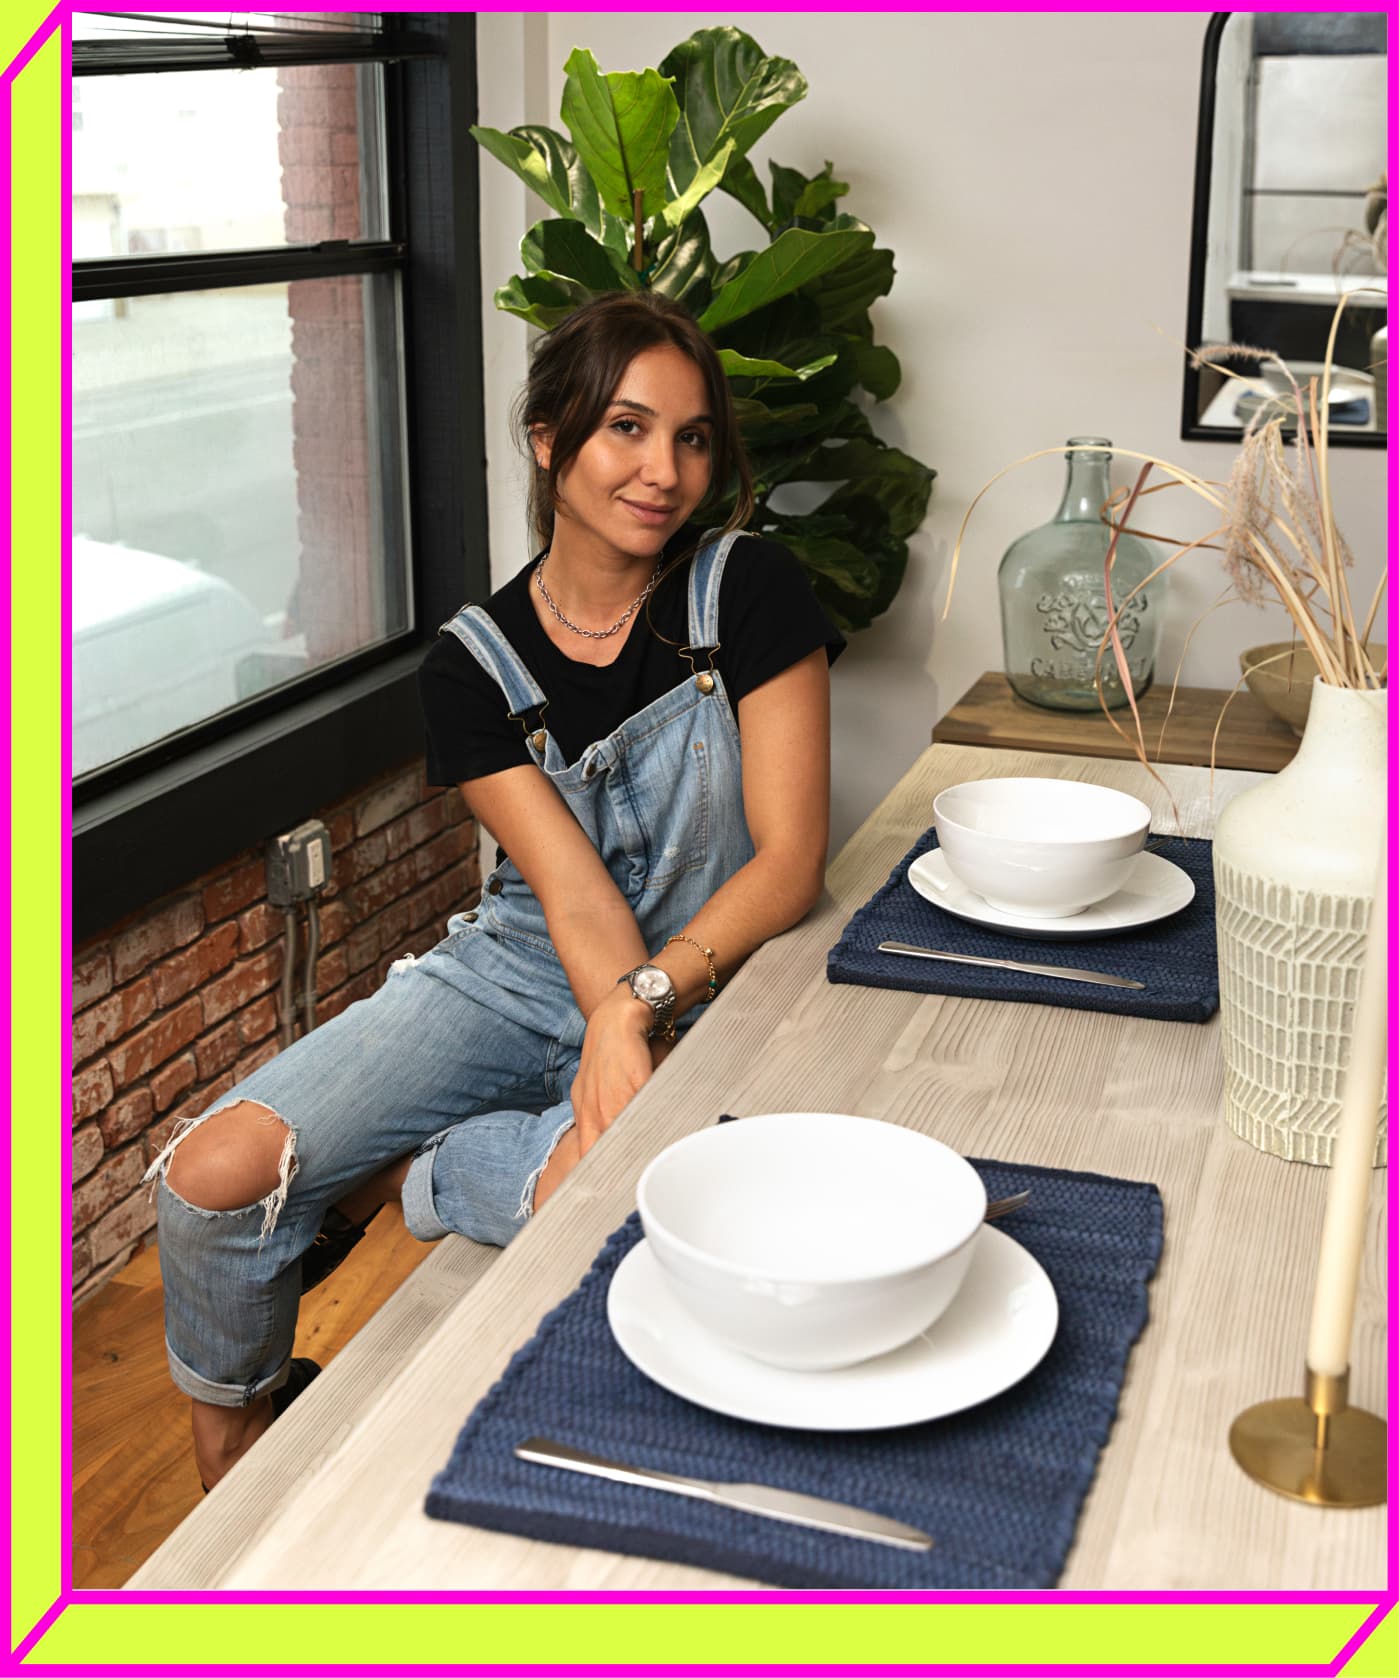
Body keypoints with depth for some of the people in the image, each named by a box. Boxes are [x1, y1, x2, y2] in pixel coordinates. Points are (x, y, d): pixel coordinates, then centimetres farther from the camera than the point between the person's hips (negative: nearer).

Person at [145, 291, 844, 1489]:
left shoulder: (751, 594, -8)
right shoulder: (477, 661, -3)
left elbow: (791, 859, -12)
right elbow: (570, 887, -13)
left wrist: (647, 1000, -26)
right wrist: (618, 1026, -33)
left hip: (704, 984, -2)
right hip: (523, 969, 2)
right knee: (214, 1174, -16)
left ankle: (394, 1178, -4)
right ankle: (233, 1485, 13)